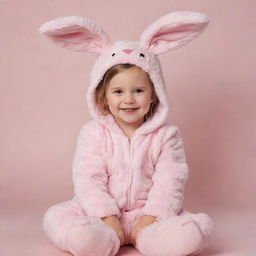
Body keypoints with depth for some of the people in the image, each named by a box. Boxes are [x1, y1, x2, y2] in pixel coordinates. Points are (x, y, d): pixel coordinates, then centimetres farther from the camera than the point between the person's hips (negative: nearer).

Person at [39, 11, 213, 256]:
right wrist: (108, 217, -18)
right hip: (102, 212, 1)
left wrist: (151, 218, -18)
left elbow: (169, 180, -7)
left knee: (197, 230, -24)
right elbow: (88, 179, -7)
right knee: (56, 217, -24)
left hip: (150, 212, 0)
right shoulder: (93, 133, -2)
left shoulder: (166, 135, -1)